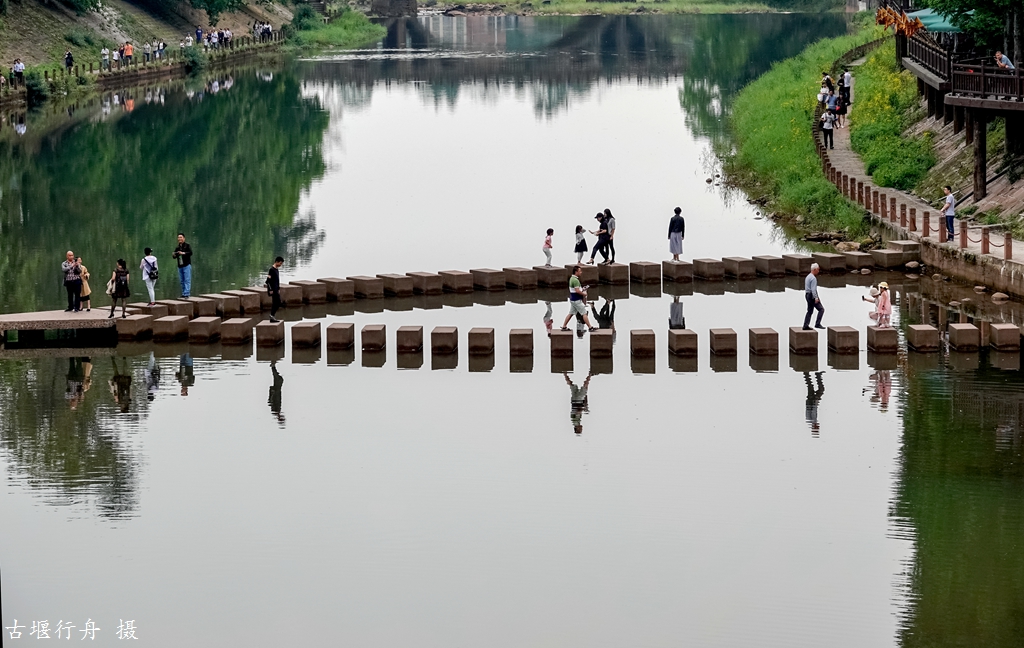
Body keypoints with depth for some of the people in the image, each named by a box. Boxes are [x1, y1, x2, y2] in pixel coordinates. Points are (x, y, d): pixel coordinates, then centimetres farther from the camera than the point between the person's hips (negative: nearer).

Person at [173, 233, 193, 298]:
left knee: (187, 280, -10)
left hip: (187, 265, -6)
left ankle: (186, 294, -14)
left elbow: (190, 253, -17)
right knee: (182, 281, 8)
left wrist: (183, 253, -32)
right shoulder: (177, 247, 15)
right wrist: (174, 255, -8)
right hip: (180, 266, 6)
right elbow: (175, 256, 16)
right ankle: (183, 293, 14)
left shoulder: (187, 246, -2)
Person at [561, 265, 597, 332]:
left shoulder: (572, 278, 11)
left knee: (571, 313, 14)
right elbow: (577, 291, -26)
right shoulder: (575, 280, -21)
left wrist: (582, 290, 12)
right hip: (576, 300, -10)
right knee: (584, 313, -4)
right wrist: (584, 294, -10)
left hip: (572, 299, 10)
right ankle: (590, 328, -1)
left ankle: (564, 327, 16)